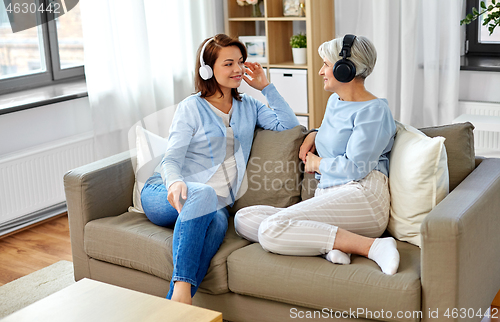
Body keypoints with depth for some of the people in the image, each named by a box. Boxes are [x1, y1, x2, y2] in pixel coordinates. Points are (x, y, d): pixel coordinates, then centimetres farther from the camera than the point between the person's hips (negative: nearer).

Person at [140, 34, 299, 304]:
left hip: (212, 204, 3)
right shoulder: (191, 108, 3)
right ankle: (182, 288, -48)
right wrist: (175, 182, -30)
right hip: (164, 195, -2)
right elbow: (171, 159, -6)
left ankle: (173, 306, -45)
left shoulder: (248, 106, 19)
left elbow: (288, 124, 9)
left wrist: (265, 86, 7)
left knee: (217, 222, -36)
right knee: (203, 193, -39)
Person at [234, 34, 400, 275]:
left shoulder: (374, 110, -5)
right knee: (243, 220, -8)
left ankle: (373, 247, -26)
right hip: (328, 196, 9)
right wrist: (315, 135, 22)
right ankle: (330, 244, -23)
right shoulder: (334, 101, 23)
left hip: (360, 195, -9)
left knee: (271, 230, -29)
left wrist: (317, 163, 3)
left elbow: (355, 167, -14)